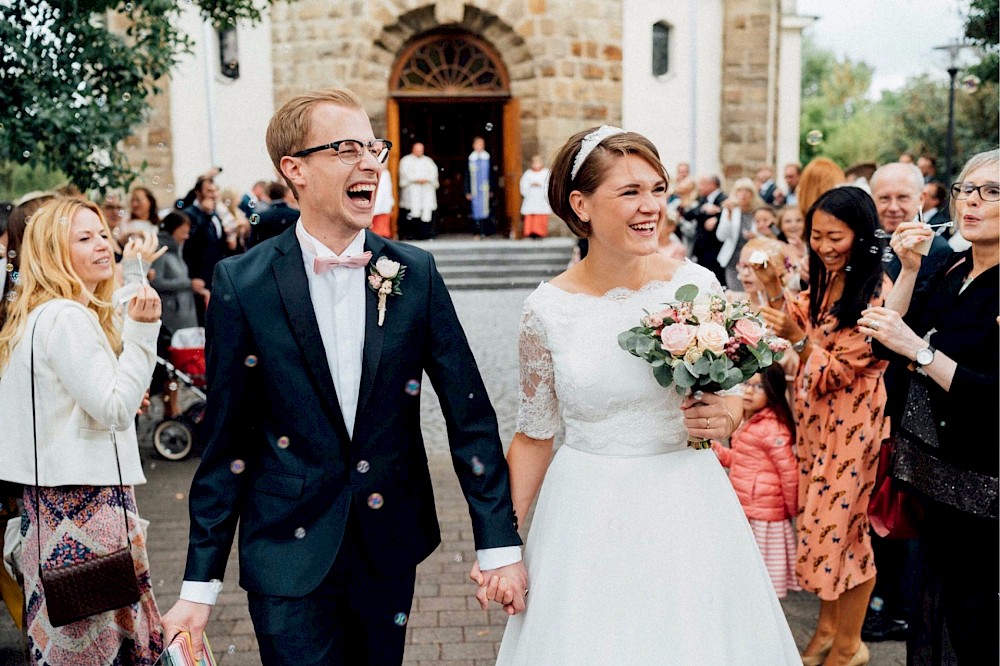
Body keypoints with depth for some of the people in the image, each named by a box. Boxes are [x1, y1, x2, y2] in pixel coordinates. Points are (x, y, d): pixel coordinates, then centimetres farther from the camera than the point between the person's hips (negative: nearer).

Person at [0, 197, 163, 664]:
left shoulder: (40, 315, 16)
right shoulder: (67, 318, -16)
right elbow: (115, 410, -19)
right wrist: (141, 330, -20)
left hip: (53, 496, 10)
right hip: (84, 499, -10)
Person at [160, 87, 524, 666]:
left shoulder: (415, 272, -3)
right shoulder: (243, 283, -8)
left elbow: (469, 411, -1)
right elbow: (226, 439, -4)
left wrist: (501, 544, -3)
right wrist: (200, 586, -2)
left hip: (391, 546, 2)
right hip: (290, 551, -2)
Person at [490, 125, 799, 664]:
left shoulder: (697, 285, -6)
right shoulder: (548, 309, -8)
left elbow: (746, 383, 9)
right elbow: (534, 435, 1)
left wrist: (731, 412, -13)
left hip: (686, 506, 1)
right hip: (586, 512, -1)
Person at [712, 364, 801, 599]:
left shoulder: (772, 429, -20)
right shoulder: (747, 423, 10)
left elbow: (789, 473, -18)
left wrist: (792, 509, -7)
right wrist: (711, 446, 8)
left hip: (764, 515, -9)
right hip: (746, 511, 9)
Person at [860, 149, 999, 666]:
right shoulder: (950, 272, 5)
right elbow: (886, 346, 0)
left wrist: (919, 349, -27)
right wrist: (908, 270, -8)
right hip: (937, 477, 7)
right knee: (935, 595, 22)